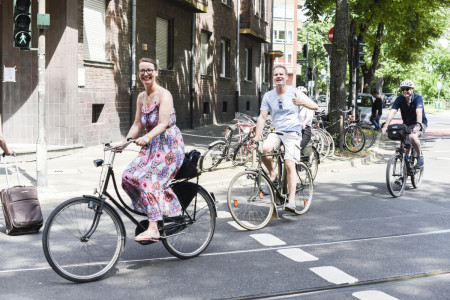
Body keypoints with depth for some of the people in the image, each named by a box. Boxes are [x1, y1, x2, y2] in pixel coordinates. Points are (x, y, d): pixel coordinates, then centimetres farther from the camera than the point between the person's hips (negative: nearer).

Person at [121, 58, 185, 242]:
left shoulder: (164, 95, -11)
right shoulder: (141, 97, 12)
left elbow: (164, 124, -22)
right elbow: (137, 124, 13)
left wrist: (147, 137, -38)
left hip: (169, 146, -7)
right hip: (151, 146, 7)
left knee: (149, 180, -24)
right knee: (129, 177, -10)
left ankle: (153, 229, -26)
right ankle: (152, 214, 7)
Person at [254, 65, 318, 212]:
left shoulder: (294, 92, -2)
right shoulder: (268, 96, 4)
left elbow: (315, 106, -4)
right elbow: (262, 117, 3)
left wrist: (302, 102, -25)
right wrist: (256, 138, -7)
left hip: (292, 132, -2)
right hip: (276, 132, 2)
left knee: (290, 165, -17)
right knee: (264, 149, -29)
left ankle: (291, 201, -17)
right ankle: (272, 174, -2)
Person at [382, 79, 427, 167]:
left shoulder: (418, 98, -20)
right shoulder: (399, 99, -11)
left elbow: (419, 112, -36)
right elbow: (392, 112, -22)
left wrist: (418, 125, -53)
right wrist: (386, 126, -37)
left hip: (420, 124, -4)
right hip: (407, 124, 4)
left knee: (412, 137, -32)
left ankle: (420, 155, -11)